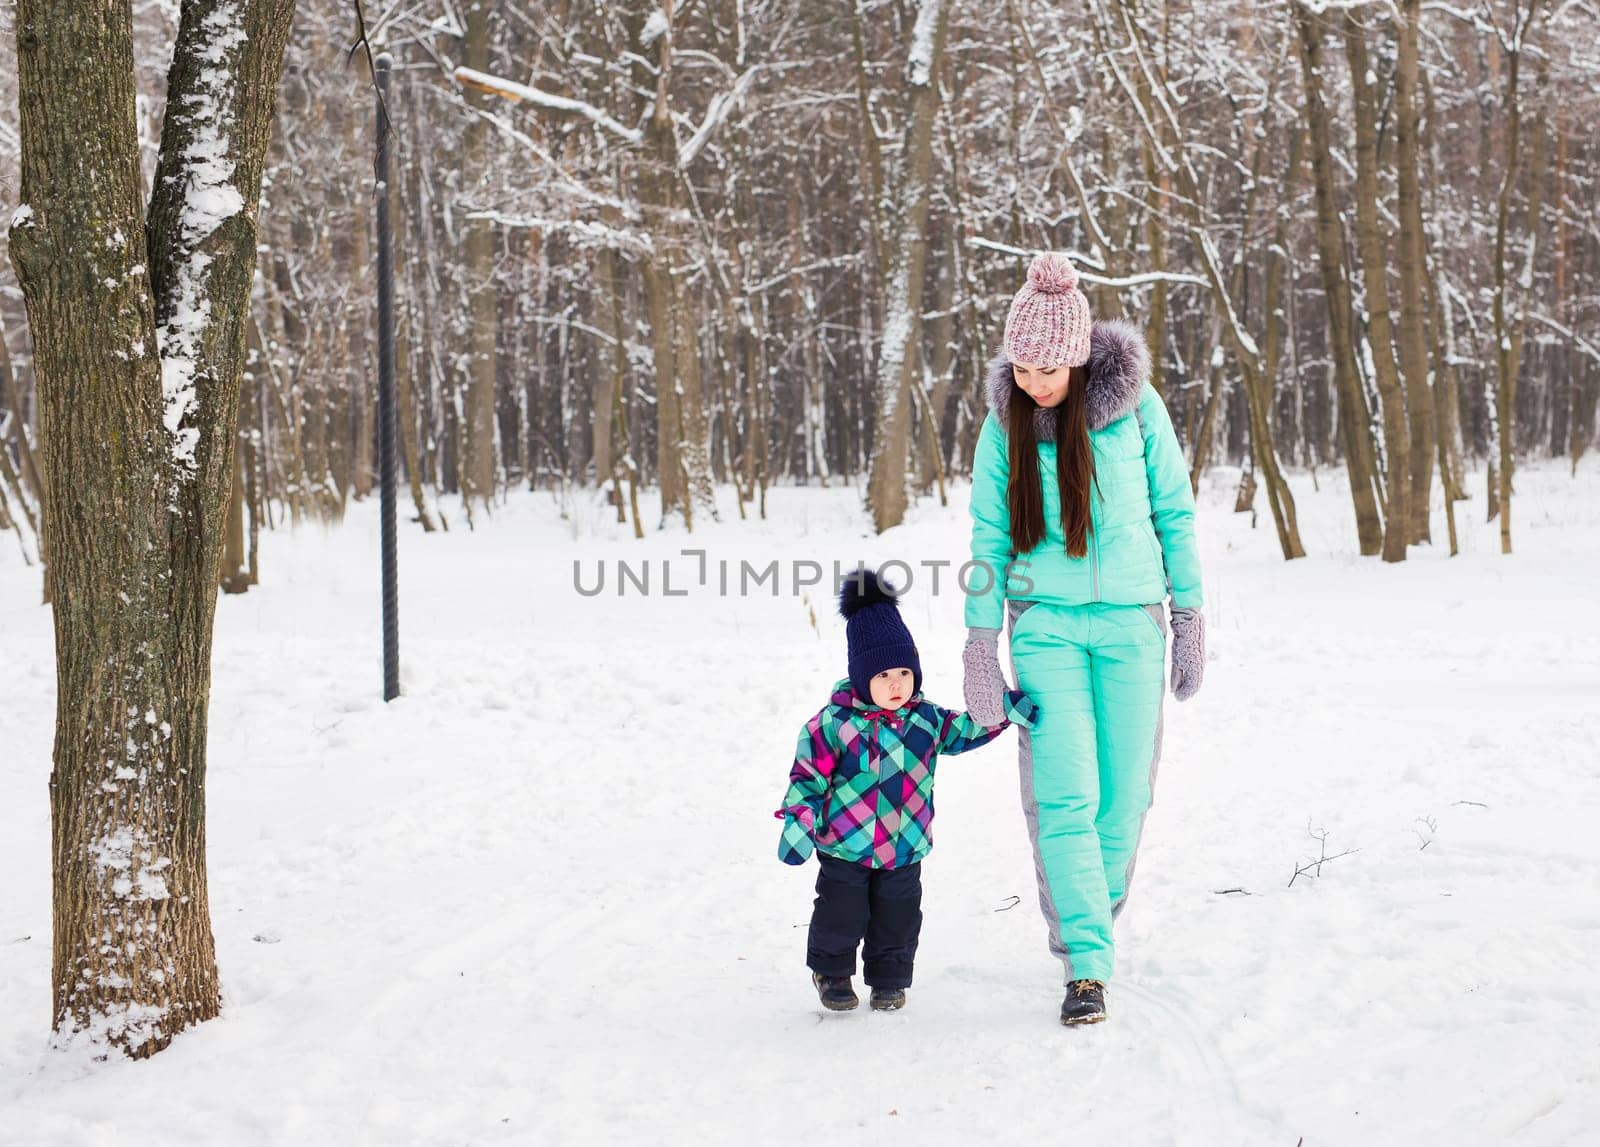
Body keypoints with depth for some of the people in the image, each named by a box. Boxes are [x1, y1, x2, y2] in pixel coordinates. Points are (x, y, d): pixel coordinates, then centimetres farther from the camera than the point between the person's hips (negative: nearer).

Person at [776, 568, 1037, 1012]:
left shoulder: (925, 719, 0)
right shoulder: (833, 724, -13)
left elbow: (964, 731, 11)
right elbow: (808, 775, -9)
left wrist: (1006, 708, 0)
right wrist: (798, 823, -14)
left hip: (905, 848, 3)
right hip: (845, 847, -3)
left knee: (898, 917, 9)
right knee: (842, 916, 4)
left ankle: (889, 979, 27)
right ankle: (832, 973, 28)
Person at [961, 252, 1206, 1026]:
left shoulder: (1135, 406, -4)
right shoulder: (1005, 424, -1)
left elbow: (1175, 513, 3)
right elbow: (988, 537, 4)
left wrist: (1190, 620, 3)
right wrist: (981, 649, 0)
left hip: (1131, 621, 0)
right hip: (1045, 624, 0)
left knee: (1124, 796, 2)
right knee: (1064, 798, -11)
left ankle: (1092, 925, 25)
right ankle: (1087, 965, -9)